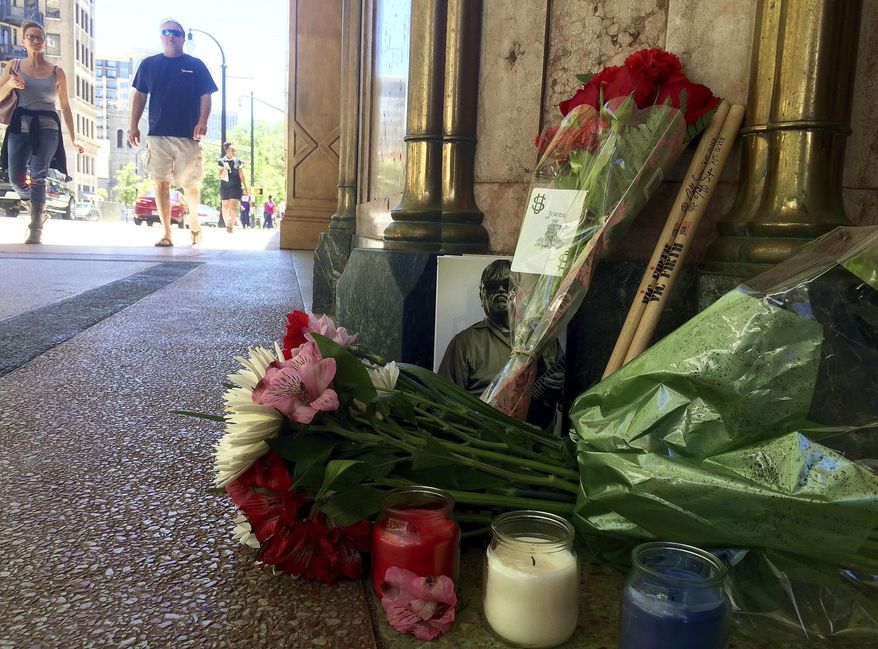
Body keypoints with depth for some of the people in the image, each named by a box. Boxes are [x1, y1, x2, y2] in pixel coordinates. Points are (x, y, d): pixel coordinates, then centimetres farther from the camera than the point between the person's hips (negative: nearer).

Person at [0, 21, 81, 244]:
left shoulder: (56, 72, 8)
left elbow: (65, 106, 13)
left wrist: (73, 138, 10)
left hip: (47, 127, -2)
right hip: (20, 126, 2)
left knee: (38, 176, -15)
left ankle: (36, 228, -15)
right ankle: (39, 211, 25)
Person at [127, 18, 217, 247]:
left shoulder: (196, 65, 9)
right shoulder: (149, 64, 13)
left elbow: (205, 96, 5)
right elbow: (139, 95, 15)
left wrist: (202, 121, -12)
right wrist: (133, 125, 6)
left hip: (188, 135, -2)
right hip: (157, 134, 2)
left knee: (190, 185, -2)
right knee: (161, 184, -2)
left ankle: (194, 220, 26)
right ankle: (167, 233, 4)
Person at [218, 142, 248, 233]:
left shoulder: (238, 162, 5)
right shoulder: (221, 161, 3)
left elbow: (241, 176, 10)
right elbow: (221, 176, -1)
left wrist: (245, 188, 8)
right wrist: (224, 169, -20)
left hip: (236, 187, -1)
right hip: (225, 187, 1)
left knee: (233, 205, -14)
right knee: (225, 206, 6)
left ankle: (231, 225, -16)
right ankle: (227, 225, 19)